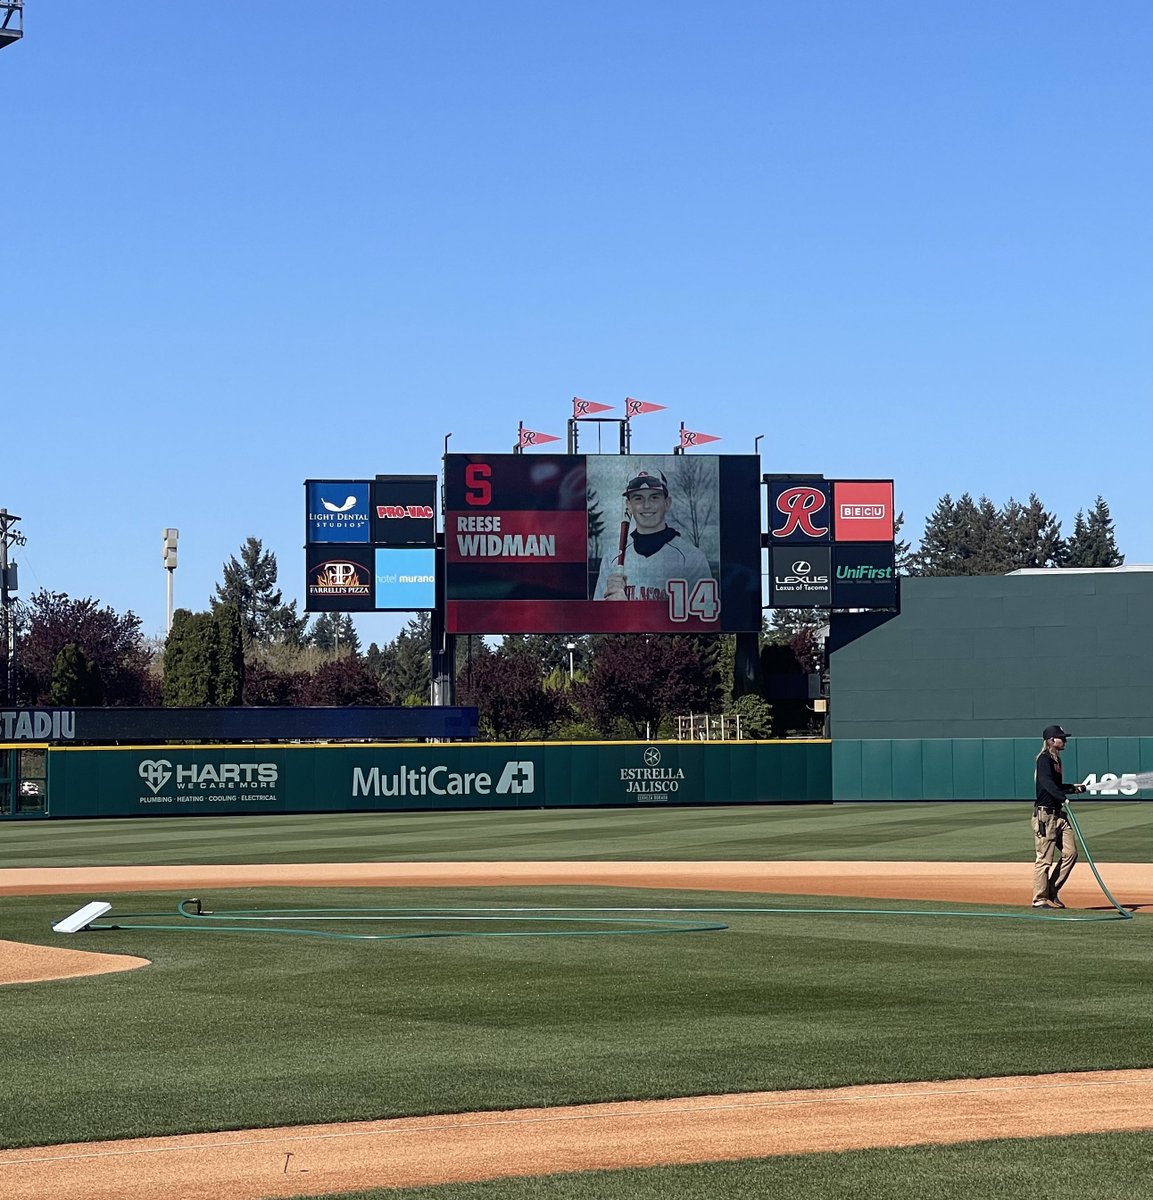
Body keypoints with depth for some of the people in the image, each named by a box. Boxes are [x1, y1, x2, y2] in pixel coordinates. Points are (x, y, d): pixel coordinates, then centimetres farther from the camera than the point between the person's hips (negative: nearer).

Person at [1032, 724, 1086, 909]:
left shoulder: (1056, 759, 18)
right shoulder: (1044, 759, -10)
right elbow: (1047, 783, -26)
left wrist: (1073, 787, 23)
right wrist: (1064, 797, -37)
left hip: (1059, 814, 9)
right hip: (1045, 814, -9)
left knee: (1070, 853, 3)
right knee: (1045, 858, -6)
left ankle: (1052, 893, 13)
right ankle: (1040, 899, 1)